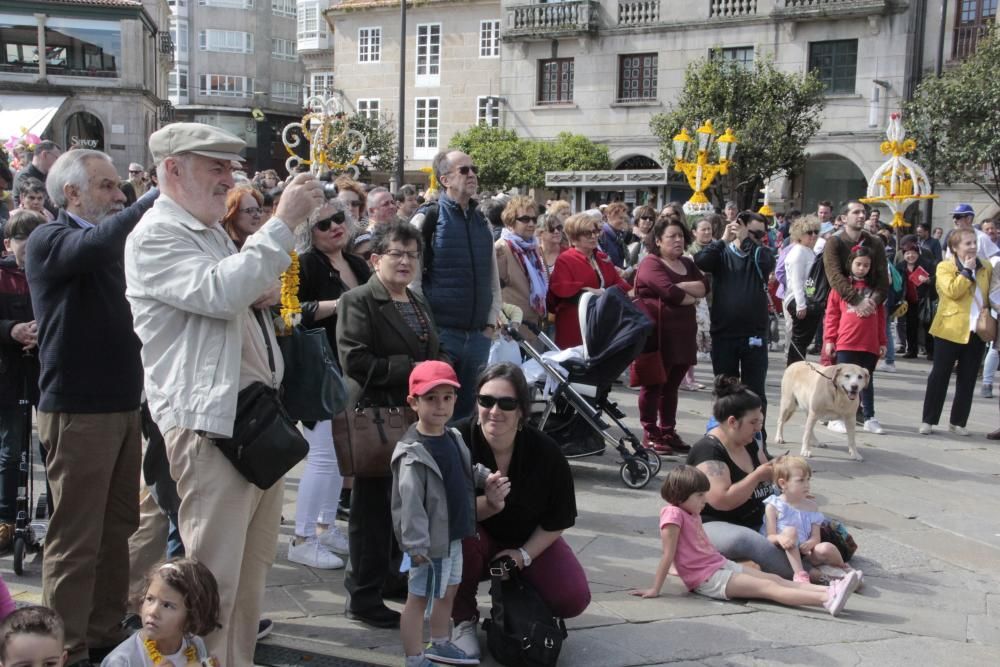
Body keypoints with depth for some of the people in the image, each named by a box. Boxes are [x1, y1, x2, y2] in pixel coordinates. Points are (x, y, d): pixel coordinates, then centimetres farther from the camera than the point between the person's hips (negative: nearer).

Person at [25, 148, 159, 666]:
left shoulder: (110, 242, 17)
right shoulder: (48, 240, -8)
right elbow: (92, 248, -30)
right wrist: (154, 199, -27)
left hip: (122, 404, 8)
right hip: (76, 409, -8)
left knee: (116, 529, 14)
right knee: (75, 537, -2)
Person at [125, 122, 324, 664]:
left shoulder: (213, 232, 22)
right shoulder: (155, 236, -8)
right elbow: (218, 292, -24)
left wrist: (259, 294, 9)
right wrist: (283, 222, -20)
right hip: (209, 422, -9)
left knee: (252, 564, 16)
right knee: (214, 573, -5)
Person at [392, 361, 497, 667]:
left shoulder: (454, 437, 4)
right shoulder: (412, 454, -23)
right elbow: (411, 503, -25)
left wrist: (486, 477, 5)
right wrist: (417, 545, -27)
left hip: (454, 535, 9)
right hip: (431, 540, -9)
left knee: (448, 590, 23)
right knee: (419, 598, 3)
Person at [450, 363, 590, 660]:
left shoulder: (546, 451, -20)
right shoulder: (459, 439, -26)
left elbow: (559, 519, -8)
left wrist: (524, 555, -17)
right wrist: (488, 504, -42)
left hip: (530, 541, 2)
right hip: (478, 541, -1)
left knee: (573, 599, -18)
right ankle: (464, 619, -9)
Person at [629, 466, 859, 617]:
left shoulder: (693, 515, 14)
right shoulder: (673, 514, -15)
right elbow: (668, 556, -18)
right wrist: (655, 590, -19)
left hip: (721, 564, 9)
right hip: (707, 578, -9)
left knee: (776, 579, -3)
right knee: (767, 587, -19)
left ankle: (830, 589, -13)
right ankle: (826, 600, -28)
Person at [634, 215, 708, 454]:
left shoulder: (687, 264, 17)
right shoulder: (651, 263, -8)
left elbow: (704, 286, 2)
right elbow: (670, 293, -21)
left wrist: (681, 286, -14)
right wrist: (691, 297, -3)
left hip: (682, 334, 7)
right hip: (658, 334, -7)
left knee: (672, 385, 12)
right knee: (654, 384, 0)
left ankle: (668, 431, 20)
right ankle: (650, 434, 7)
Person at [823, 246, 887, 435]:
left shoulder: (874, 288, 10)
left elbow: (881, 316, 12)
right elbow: (831, 313, 1)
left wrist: (882, 342, 9)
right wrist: (830, 339, -3)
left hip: (869, 344, 3)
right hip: (846, 342, -3)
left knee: (867, 380, 12)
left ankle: (869, 418, 19)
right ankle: (836, 418, 8)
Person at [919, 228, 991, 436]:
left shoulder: (986, 268, 10)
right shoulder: (945, 267, -4)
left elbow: (990, 294, 20)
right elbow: (952, 291, -19)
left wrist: (988, 309, 3)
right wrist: (966, 270, -14)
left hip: (976, 331, 5)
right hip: (950, 329, -5)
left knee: (968, 379, 8)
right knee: (939, 375, 1)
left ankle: (958, 421, 17)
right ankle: (928, 420, 7)